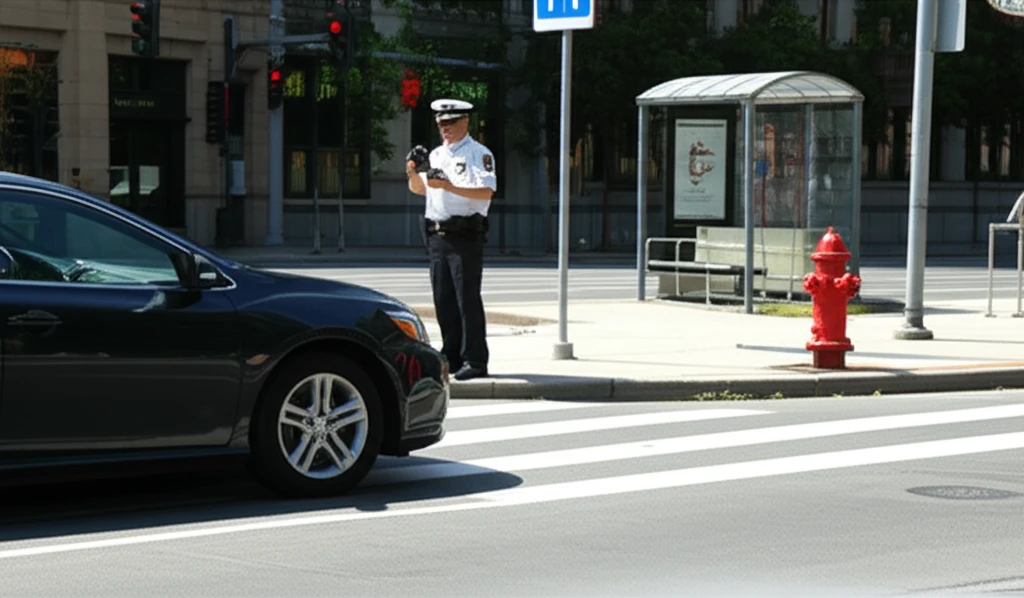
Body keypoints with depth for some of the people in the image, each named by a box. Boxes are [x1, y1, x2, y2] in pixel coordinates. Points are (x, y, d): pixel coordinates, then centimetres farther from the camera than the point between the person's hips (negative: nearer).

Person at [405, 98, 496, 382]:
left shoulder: (479, 154, -4)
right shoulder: (436, 155, 18)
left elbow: (486, 191, -16)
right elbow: (418, 188, 21)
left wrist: (449, 187, -24)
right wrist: (414, 172, -1)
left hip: (466, 234, -7)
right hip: (437, 234, 7)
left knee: (468, 297, -7)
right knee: (443, 299, 9)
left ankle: (474, 360, -4)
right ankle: (451, 356, 17)